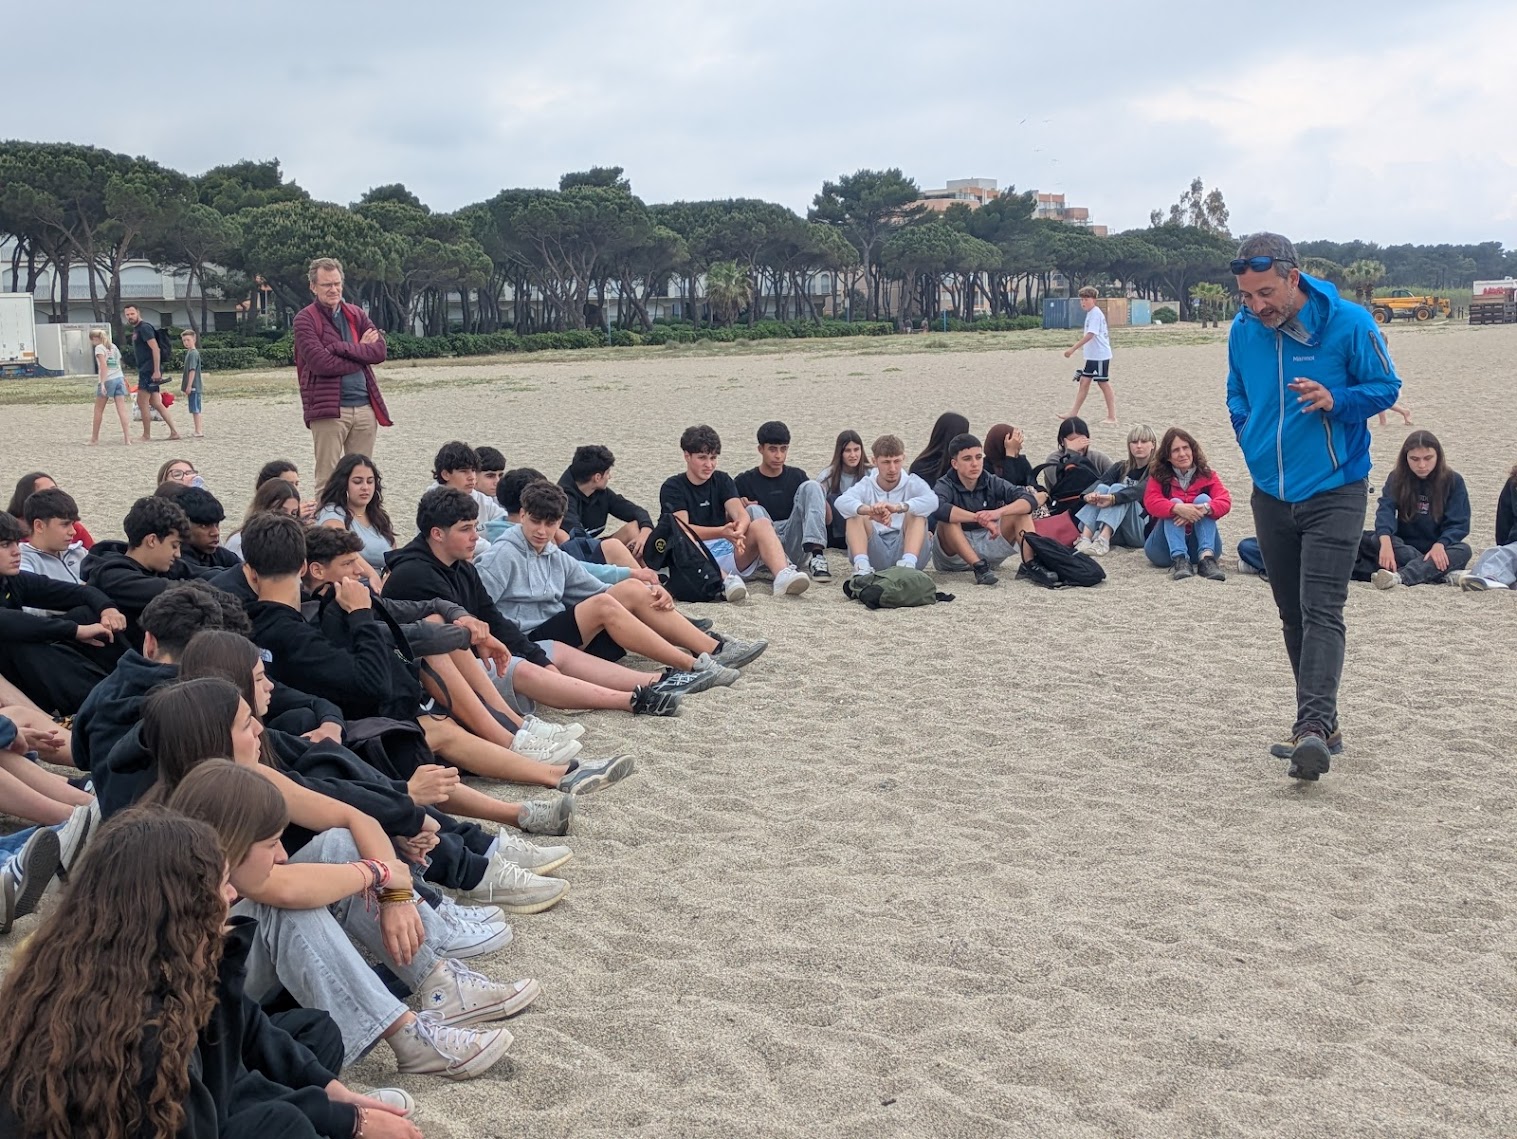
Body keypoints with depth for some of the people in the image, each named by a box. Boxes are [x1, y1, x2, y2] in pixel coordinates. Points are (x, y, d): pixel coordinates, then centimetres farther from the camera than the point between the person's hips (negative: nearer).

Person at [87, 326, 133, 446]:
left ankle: (94, 439, 15)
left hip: (108, 380, -6)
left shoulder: (99, 348, -4)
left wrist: (102, 383, -19)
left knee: (98, 410, 8)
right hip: (119, 378, 6)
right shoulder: (113, 346, 17)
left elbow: (103, 365, -15)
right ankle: (127, 438, -14)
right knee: (122, 409, -4)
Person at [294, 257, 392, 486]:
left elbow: (379, 350, 1)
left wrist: (341, 347, -10)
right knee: (327, 480, -4)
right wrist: (360, 352, -4)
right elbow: (320, 363, -14)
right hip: (328, 408, -5)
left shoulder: (356, 314, 15)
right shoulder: (305, 319, -1)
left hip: (365, 407, 5)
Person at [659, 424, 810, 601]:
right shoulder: (672, 487, 4)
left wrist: (738, 531, -28)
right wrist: (722, 532, -29)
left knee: (761, 524, -21)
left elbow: (742, 515, -2)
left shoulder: (722, 480, 15)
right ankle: (726, 580, -60)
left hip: (728, 551, 4)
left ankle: (783, 575, -47)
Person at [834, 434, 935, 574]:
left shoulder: (913, 483, 7)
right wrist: (871, 510, -39)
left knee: (916, 514, -20)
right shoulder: (866, 486, 7)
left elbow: (932, 501, -19)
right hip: (875, 555, 0)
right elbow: (841, 502, -17)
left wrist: (897, 507, -37)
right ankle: (862, 565, -37)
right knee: (856, 514, -16)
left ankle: (909, 563, -41)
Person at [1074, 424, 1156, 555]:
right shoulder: (1121, 468, 15)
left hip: (1143, 531, -4)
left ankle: (1103, 541, -43)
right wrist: (1088, 495, -28)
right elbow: (1100, 483, -5)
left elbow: (1139, 491, -20)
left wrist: (1112, 499, -38)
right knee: (1102, 488, -17)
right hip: (1117, 533, 4)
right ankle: (1085, 539, -36)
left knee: (1117, 489, -23)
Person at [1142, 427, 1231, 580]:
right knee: (1174, 503, -22)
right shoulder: (1159, 476, 3)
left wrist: (1204, 508, -35)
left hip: (1199, 546, 1)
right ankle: (1179, 560, -44)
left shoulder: (1207, 475, 5)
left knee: (1203, 499, -18)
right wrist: (1178, 508, -37)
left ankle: (1207, 558, -39)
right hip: (1167, 546, -1)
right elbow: (1151, 502, -17)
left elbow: (1225, 501, -13)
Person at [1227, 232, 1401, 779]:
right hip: (1270, 496, 5)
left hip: (1333, 493, -5)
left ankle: (1313, 727, -24)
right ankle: (1320, 726, 22)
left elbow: (1385, 386, -3)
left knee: (1321, 612, -16)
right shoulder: (1242, 331, 1)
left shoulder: (1348, 323, -13)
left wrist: (1336, 400, -20)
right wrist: (1250, 436, 5)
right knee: (1293, 614, 11)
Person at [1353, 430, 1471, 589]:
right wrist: (1385, 542, -40)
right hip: (1405, 547, 1)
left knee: (1463, 550, -33)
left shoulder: (1453, 481, -3)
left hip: (1437, 550, 0)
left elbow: (1459, 524, -10)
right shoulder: (1397, 478, -2)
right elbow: (1385, 510, -19)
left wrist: (1440, 545, -33)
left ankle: (1400, 577, -58)